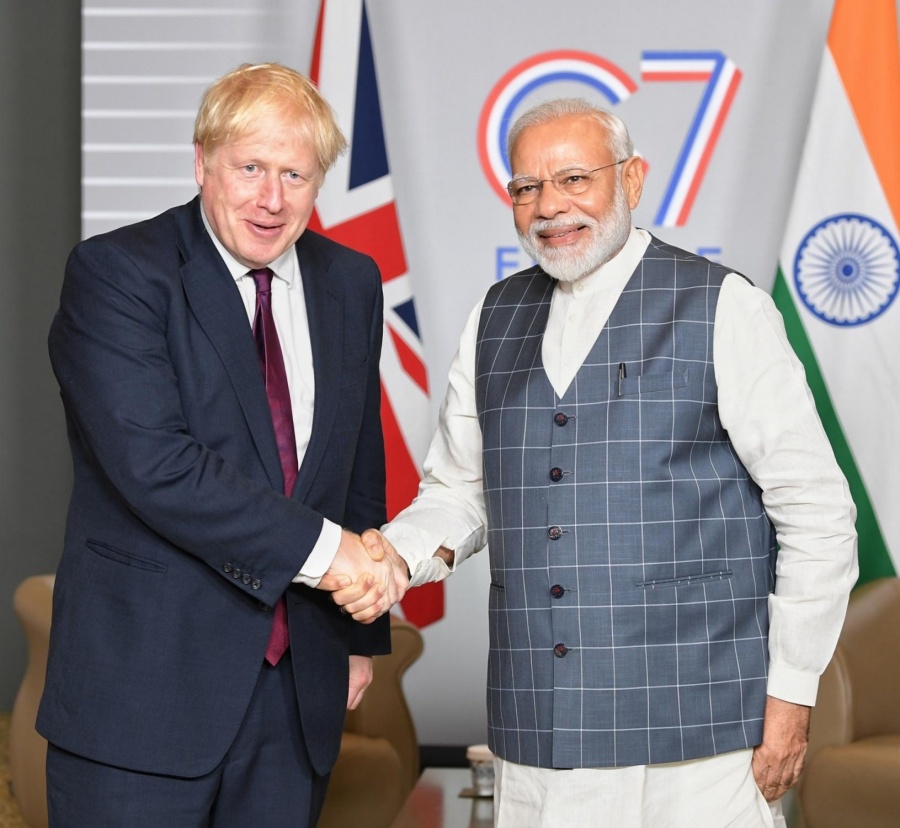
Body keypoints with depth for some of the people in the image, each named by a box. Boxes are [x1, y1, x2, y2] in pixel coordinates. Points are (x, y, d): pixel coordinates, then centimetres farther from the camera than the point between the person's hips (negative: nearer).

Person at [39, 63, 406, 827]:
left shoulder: (351, 284, 10)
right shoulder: (115, 272, -9)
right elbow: (152, 464, -21)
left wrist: (362, 633, 19)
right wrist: (316, 547, -21)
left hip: (298, 689, 5)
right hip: (142, 685, -5)